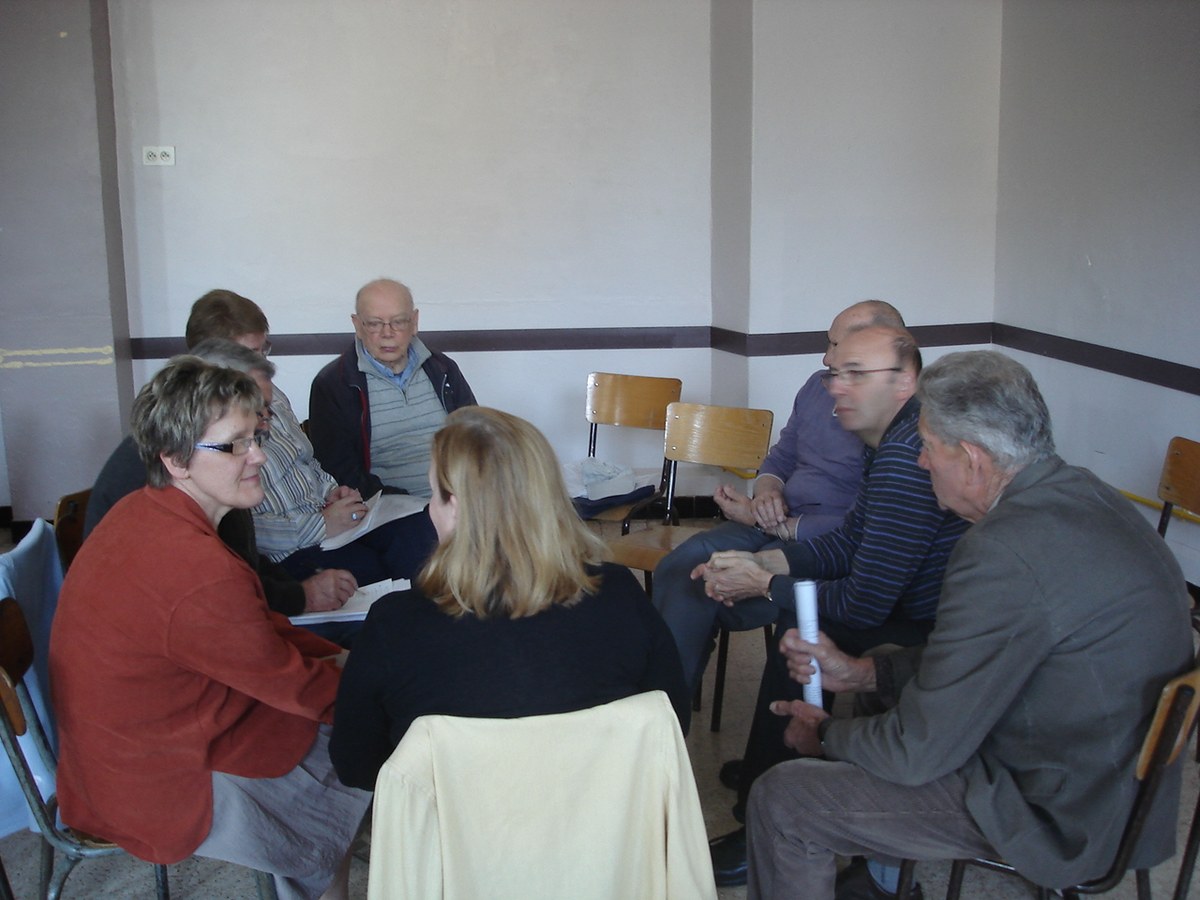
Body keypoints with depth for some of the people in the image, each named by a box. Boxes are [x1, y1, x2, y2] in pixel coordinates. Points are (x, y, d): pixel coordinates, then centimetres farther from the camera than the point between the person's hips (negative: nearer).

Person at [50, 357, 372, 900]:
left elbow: (260, 629, 7)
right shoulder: (202, 573, -33)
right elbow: (293, 684, -17)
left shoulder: (141, 512, -2)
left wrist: (337, 657, 2)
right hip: (159, 793, -9)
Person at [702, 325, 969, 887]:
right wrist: (760, 561, 1)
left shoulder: (905, 457, -27)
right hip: (922, 613, 11)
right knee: (797, 620, 16)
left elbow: (864, 604, -25)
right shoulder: (896, 436, 7)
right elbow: (848, 543, 14)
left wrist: (763, 585, -12)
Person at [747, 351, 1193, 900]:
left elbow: (918, 750, -20)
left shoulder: (1006, 551, -29)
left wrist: (824, 734, -1)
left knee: (780, 801, -8)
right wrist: (861, 673, 9)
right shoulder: (1084, 495, 2)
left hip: (1062, 816, -10)